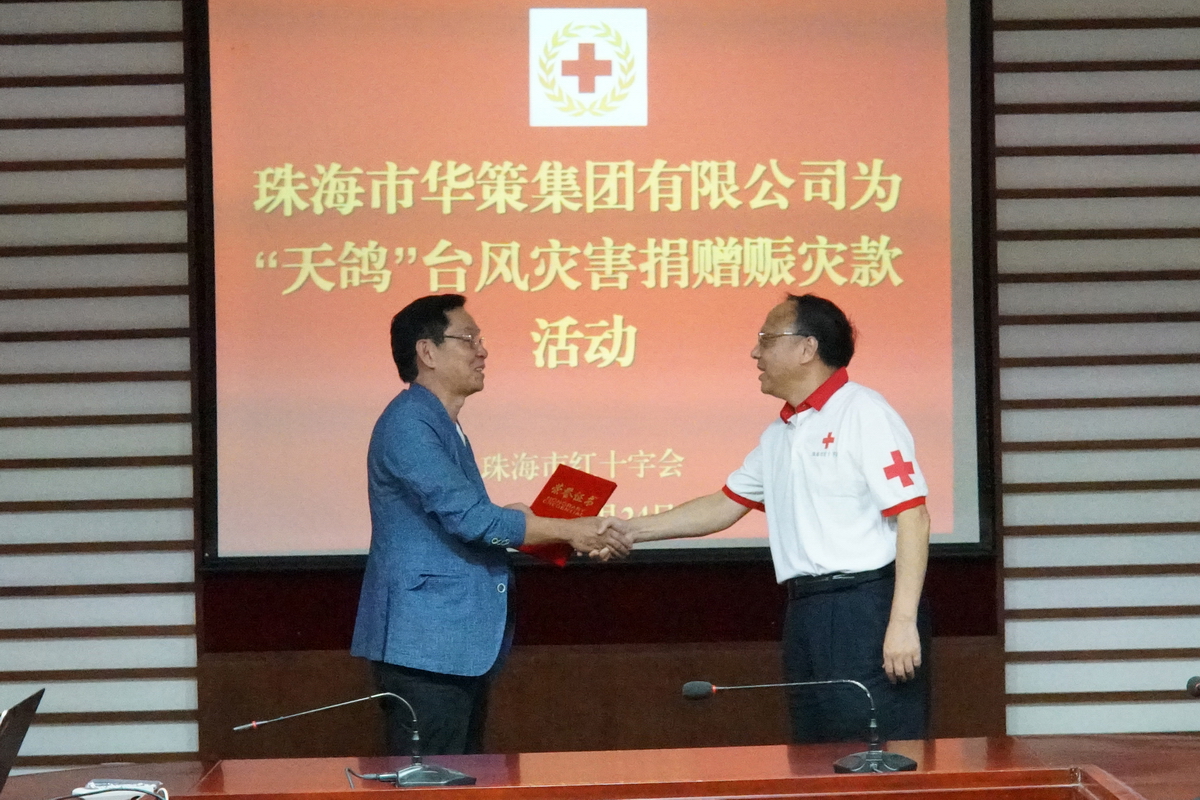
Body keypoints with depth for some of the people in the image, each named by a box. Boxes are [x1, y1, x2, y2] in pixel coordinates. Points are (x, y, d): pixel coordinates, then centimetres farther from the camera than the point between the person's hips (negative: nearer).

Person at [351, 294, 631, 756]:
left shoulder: (440, 425, 18)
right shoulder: (408, 425, -15)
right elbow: (470, 518, -21)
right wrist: (570, 531, -14)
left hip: (463, 646, 10)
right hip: (425, 646, -10)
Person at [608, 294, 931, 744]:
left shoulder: (864, 414, -8)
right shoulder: (778, 435, 18)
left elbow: (912, 516, -14)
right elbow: (725, 506, 25)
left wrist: (903, 623, -20)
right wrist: (631, 530, 19)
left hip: (865, 608, -8)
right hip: (806, 616, 8)